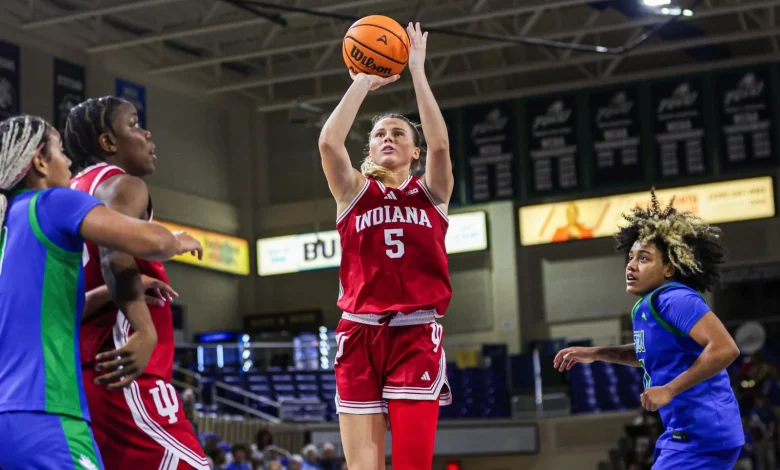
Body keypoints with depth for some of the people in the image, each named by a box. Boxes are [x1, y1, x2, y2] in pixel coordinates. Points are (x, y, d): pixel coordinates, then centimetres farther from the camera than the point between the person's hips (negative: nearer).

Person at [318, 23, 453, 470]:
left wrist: (417, 71, -4)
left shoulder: (431, 192, 11)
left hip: (417, 335, 0)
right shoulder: (355, 191, 11)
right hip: (361, 335, 1)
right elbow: (329, 141, -7)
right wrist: (364, 81, 1)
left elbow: (441, 143, -8)